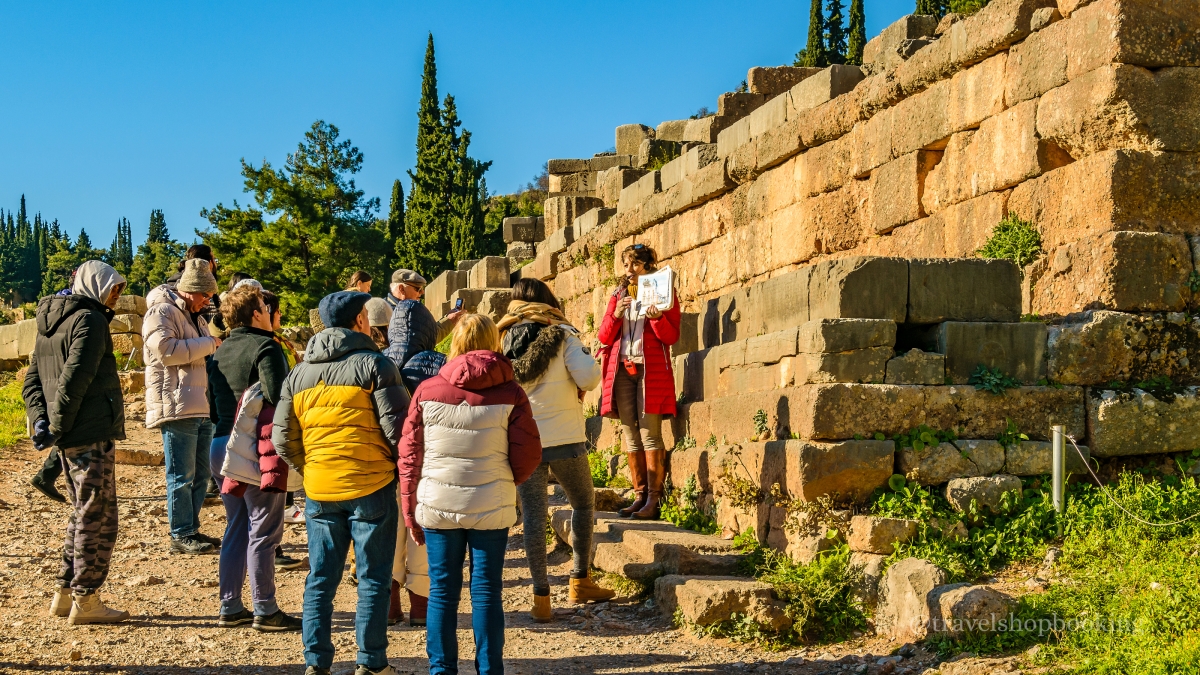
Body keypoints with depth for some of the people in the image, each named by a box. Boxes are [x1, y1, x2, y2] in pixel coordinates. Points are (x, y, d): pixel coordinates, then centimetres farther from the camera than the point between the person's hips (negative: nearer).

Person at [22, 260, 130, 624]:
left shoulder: (48, 323, 18)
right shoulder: (88, 319, -12)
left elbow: (32, 380, 16)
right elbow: (75, 377, -21)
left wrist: (41, 420, 4)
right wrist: (57, 426, -15)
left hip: (69, 439, 9)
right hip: (91, 436, -9)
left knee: (83, 515, 18)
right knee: (99, 518, -2)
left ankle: (65, 594, 22)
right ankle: (85, 601, 2)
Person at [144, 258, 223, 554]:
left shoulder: (195, 316, 23)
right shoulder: (162, 312, -8)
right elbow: (166, 349, -24)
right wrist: (208, 344, -16)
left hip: (201, 407, 10)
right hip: (177, 407, -10)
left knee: (201, 473, 13)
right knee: (182, 476, -5)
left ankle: (192, 529, 22)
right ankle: (181, 536, 2)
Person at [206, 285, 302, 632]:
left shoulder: (219, 353, 13)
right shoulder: (265, 347, -12)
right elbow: (278, 396, -21)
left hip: (227, 448, 8)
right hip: (259, 453, -8)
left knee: (235, 531, 14)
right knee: (263, 532, -2)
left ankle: (230, 607, 18)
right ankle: (265, 610, 3)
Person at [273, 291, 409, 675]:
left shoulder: (298, 375, 9)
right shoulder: (374, 365, -8)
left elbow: (282, 439, 7)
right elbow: (397, 427, -12)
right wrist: (404, 467, 5)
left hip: (319, 491, 5)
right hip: (370, 487, -4)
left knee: (320, 579, 11)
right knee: (373, 578, 5)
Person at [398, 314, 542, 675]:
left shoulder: (427, 390, -1)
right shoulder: (510, 393, -4)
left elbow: (409, 455, 1)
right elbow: (529, 455, -4)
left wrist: (410, 509, 8)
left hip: (437, 506, 1)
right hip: (492, 508, -1)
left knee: (442, 591, 9)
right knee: (487, 593, 7)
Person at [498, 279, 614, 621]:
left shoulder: (503, 340, 7)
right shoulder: (561, 335, -2)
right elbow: (589, 377, -13)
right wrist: (576, 386, 8)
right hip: (565, 438, -2)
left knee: (533, 517, 5)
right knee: (583, 504, 18)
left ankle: (541, 597, 2)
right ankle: (580, 581, 20)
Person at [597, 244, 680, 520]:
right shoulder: (618, 295, 17)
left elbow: (672, 336, -2)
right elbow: (603, 336, 10)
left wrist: (656, 318, -20)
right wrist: (615, 315, -8)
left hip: (651, 369, -5)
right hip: (621, 369, 5)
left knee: (650, 433, -10)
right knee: (630, 434, 3)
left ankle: (654, 500, -11)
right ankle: (640, 496, 7)